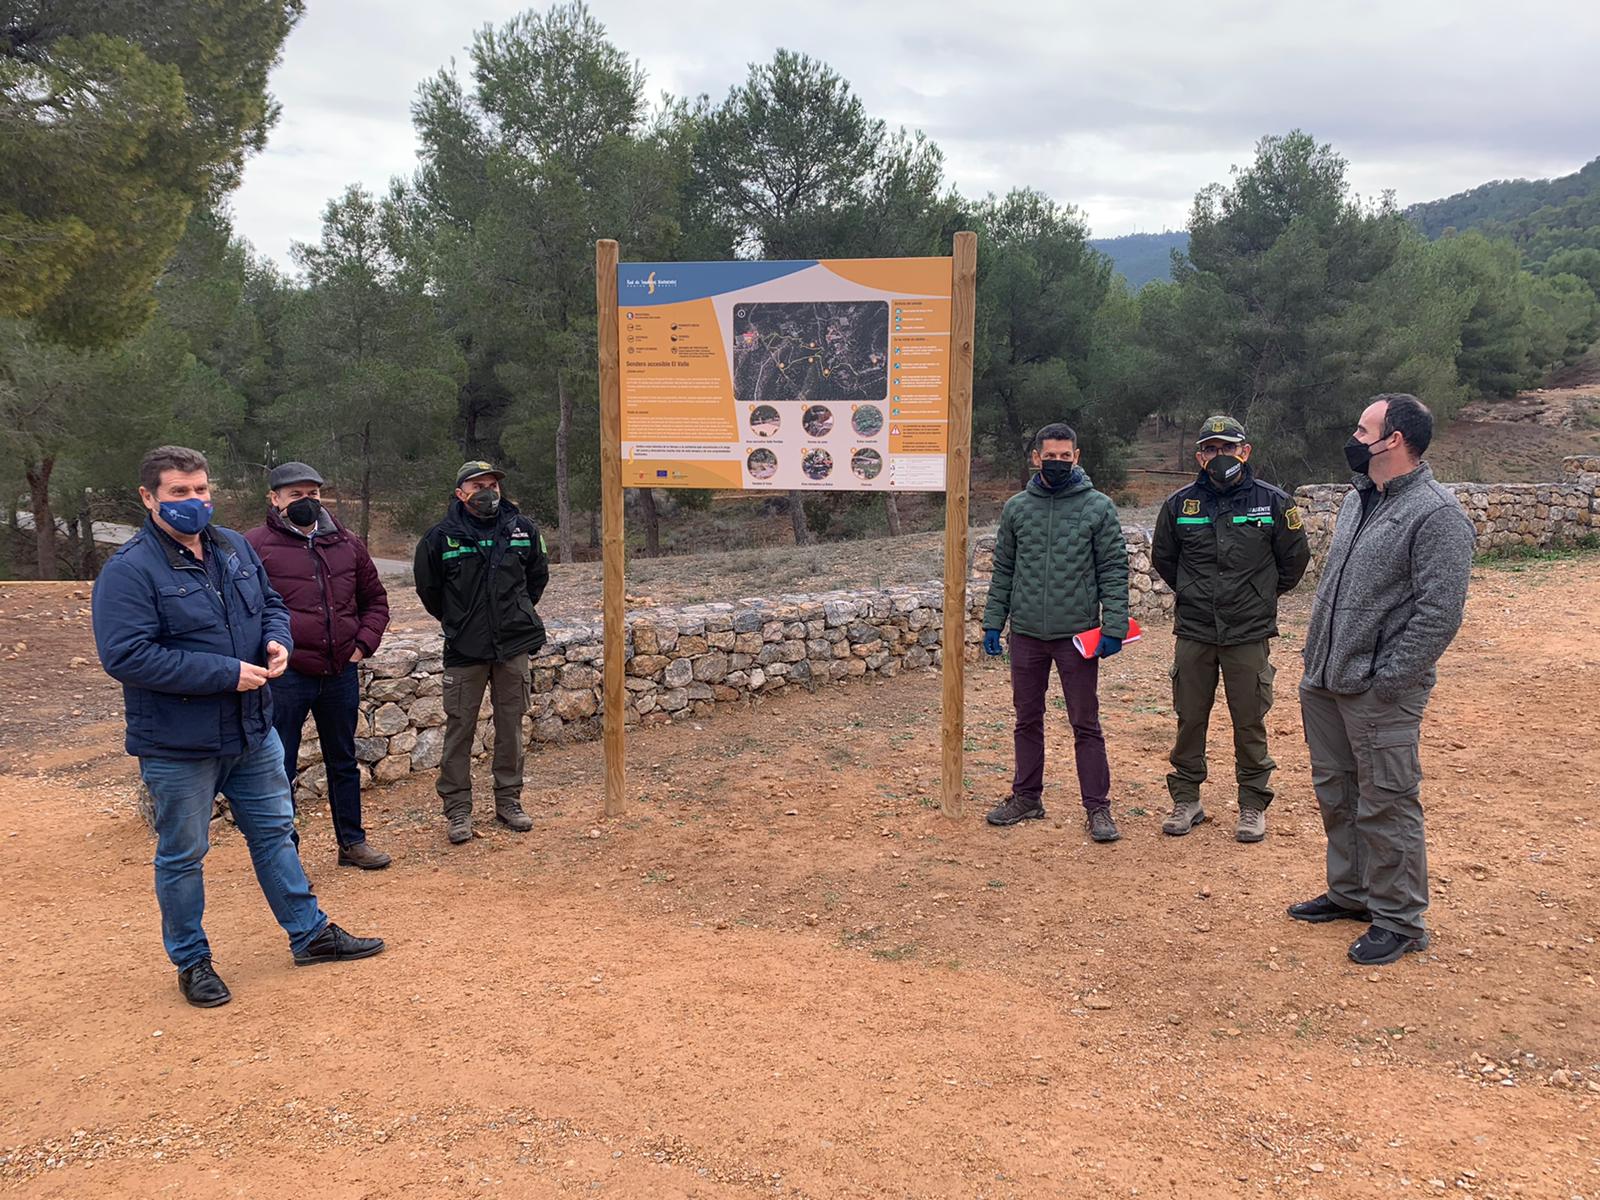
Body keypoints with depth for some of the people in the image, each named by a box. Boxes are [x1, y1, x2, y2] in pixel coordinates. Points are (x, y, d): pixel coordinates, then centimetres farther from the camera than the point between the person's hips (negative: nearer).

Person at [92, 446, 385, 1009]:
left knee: (274, 833, 17)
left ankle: (310, 934, 31)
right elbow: (125, 656, -25)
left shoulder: (234, 548, 5)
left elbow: (271, 604, 19)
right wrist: (226, 673, -25)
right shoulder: (129, 571, -17)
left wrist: (277, 641, -6)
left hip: (253, 732, 7)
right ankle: (191, 961, 27)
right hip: (178, 745, -6)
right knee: (182, 856, 9)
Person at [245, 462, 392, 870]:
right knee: (280, 769, 4)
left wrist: (364, 642, 4)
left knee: (344, 762, 17)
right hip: (285, 677, -5)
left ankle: (352, 842, 30)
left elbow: (375, 598, 17)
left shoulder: (347, 544, 8)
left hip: (341, 674, 5)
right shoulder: (256, 545, -7)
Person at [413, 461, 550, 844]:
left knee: (511, 726, 10)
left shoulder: (523, 530, 2)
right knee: (459, 729, 1)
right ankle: (457, 809, 11)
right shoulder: (441, 537, -7)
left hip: (513, 645, 3)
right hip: (465, 651, -2)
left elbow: (538, 575, 19)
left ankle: (508, 801, 23)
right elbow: (428, 588, 7)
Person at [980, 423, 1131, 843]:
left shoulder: (1098, 507, -2)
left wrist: (1114, 627, -9)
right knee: (1027, 720, 13)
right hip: (1026, 634, 3)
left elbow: (1114, 571, -3)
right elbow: (1003, 570, 11)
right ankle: (1026, 797, 26)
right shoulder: (1017, 508, 6)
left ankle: (1098, 807, 11)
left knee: (1086, 724, 2)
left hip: (1077, 634, -3)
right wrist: (993, 622, 6)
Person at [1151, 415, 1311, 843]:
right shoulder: (1180, 503, 1)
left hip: (1249, 634, -2)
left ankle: (1253, 806, 18)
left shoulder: (1272, 502, -3)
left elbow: (1295, 558, 9)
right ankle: (1186, 800, 21)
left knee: (1250, 722, 5)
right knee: (1189, 719, 8)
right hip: (1193, 632, 2)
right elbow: (1162, 558, 17)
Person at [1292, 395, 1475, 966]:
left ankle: (1398, 920, 15)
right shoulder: (1356, 501, 13)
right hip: (1325, 684, 9)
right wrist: (1315, 663, 15)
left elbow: (1440, 613, -20)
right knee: (1335, 793, 19)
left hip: (1380, 694, -9)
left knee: (1386, 806, 1)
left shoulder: (1436, 515, -16)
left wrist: (1385, 681, -19)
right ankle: (1350, 892, 36)